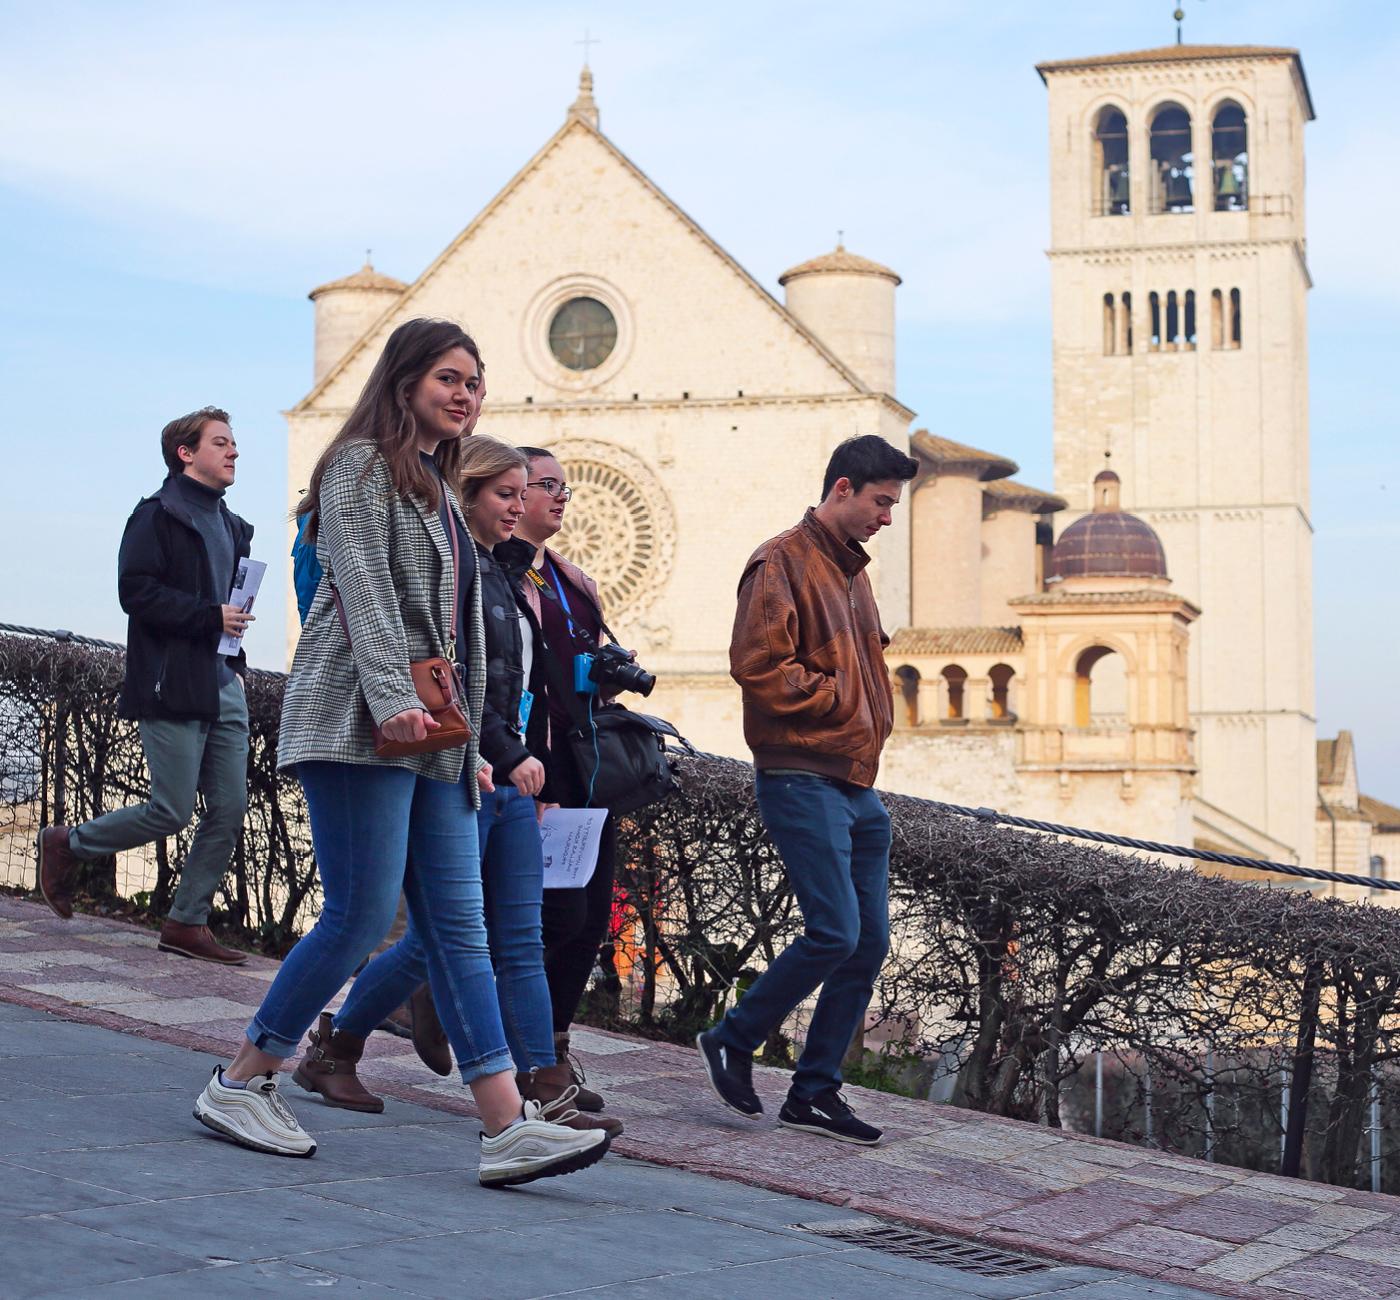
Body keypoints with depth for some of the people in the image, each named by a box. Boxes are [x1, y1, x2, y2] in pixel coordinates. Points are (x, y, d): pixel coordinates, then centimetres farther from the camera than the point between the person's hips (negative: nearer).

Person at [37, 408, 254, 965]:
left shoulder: (232, 526, 19)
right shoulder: (158, 515, -6)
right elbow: (136, 590, -17)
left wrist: (234, 637, 12)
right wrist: (210, 618, -19)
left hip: (224, 686, 8)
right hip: (173, 686, -8)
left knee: (229, 810, 2)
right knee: (171, 811, -7)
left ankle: (187, 922, 12)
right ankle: (66, 846, 16)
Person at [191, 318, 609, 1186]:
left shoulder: (437, 488, 24)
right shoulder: (363, 465, -1)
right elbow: (364, 591, -14)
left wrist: (471, 744, 19)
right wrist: (393, 700, -26)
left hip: (433, 737, 8)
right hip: (362, 726, -8)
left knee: (459, 924, -1)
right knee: (363, 915, -9)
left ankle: (509, 1128, -8)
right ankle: (241, 1083, 7)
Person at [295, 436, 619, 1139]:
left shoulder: (502, 569, 17)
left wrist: (534, 772, 17)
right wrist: (509, 756, -23)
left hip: (511, 781, 9)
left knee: (521, 941, 4)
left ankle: (546, 1094, 3)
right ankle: (330, 1050, 15)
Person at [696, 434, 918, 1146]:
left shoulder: (853, 571, 20)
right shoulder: (783, 562, -8)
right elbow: (757, 665, -18)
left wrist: (873, 716, 11)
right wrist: (841, 698, -11)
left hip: (857, 785, 9)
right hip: (802, 779, -9)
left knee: (869, 941, 5)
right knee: (834, 932, -15)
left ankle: (815, 1089, 13)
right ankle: (733, 1040, 5)